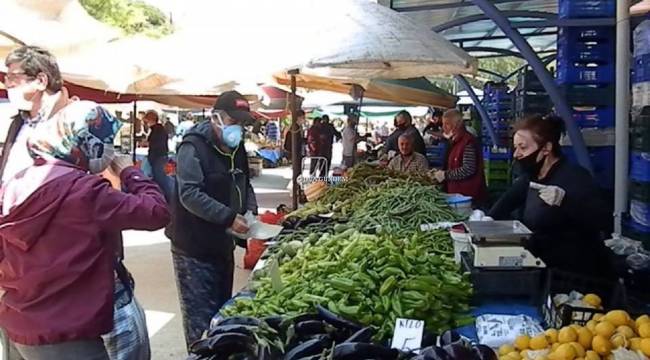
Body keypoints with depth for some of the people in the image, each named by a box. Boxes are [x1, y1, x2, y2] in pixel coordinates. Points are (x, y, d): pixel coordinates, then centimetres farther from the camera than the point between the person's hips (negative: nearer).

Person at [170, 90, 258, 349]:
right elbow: (189, 194, -25)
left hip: (223, 245, 8)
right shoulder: (193, 147, -16)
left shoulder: (236, 148, 9)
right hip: (195, 249, -8)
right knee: (201, 318, -2)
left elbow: (244, 184, 20)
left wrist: (250, 211, 0)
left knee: (222, 312, 17)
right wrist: (229, 217, -29)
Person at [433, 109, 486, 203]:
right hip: (455, 193, 9)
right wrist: (439, 173, 7)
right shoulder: (453, 141, 14)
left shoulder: (468, 141, -15)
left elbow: (468, 169, -23)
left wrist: (445, 175, -17)